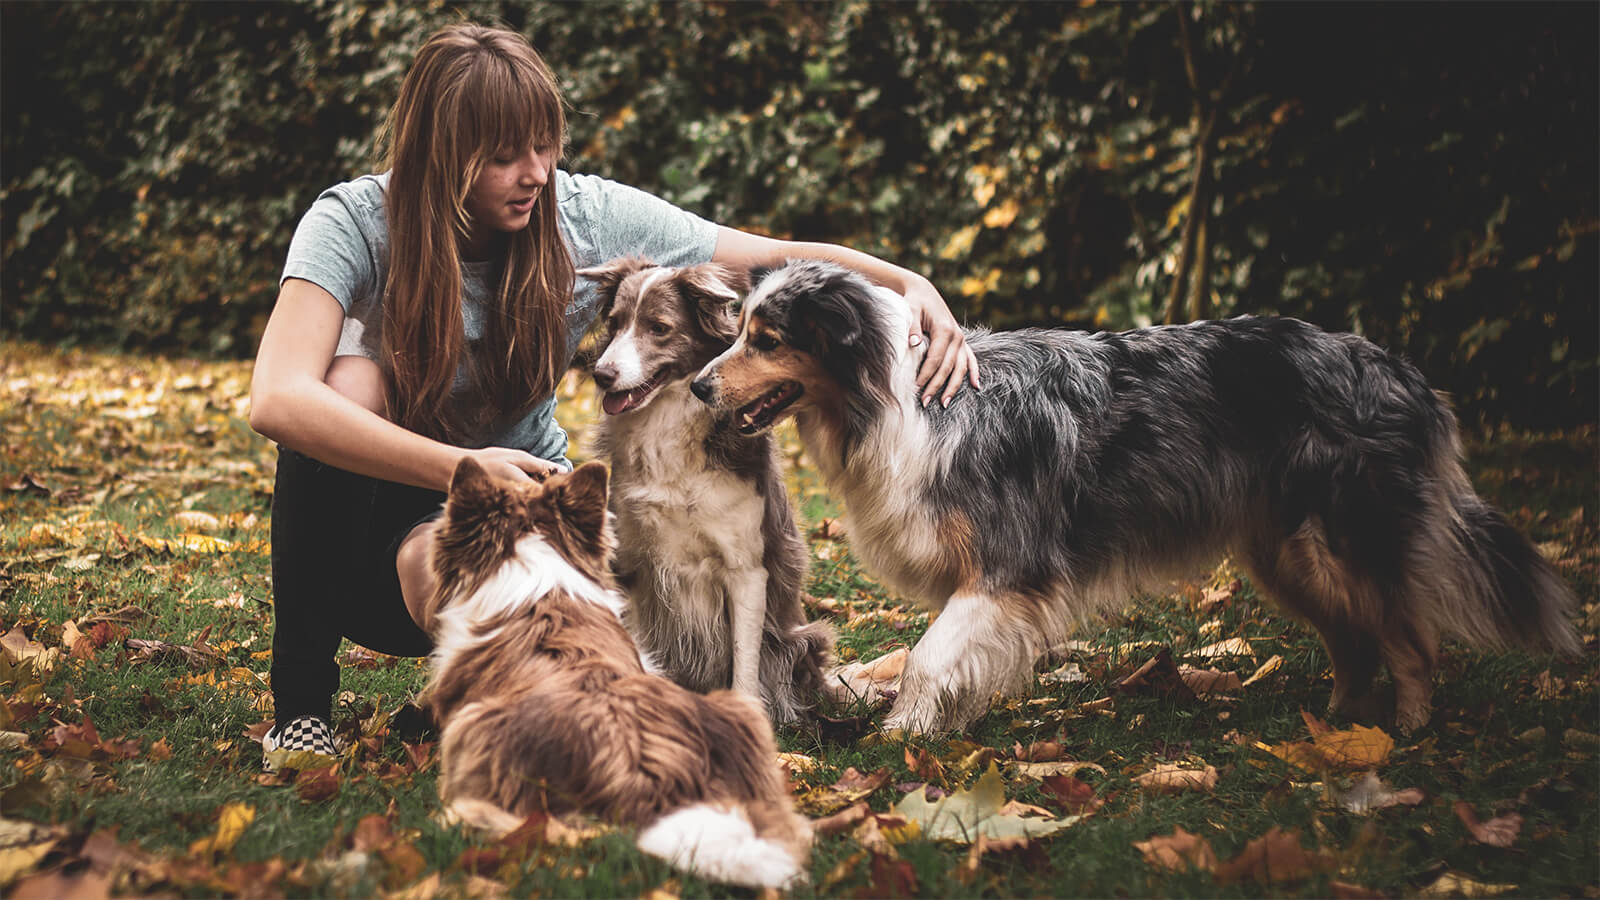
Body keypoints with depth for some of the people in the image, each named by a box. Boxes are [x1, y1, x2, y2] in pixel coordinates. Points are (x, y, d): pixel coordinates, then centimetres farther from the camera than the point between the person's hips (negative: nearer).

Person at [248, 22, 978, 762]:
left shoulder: (588, 220, -12)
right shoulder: (353, 224, -20)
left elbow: (783, 262, -10)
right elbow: (277, 401, -35)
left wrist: (911, 285, -28)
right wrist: (462, 469, -45)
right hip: (375, 499, 0)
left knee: (437, 573, -36)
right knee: (350, 378, -33)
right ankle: (302, 696, -18)